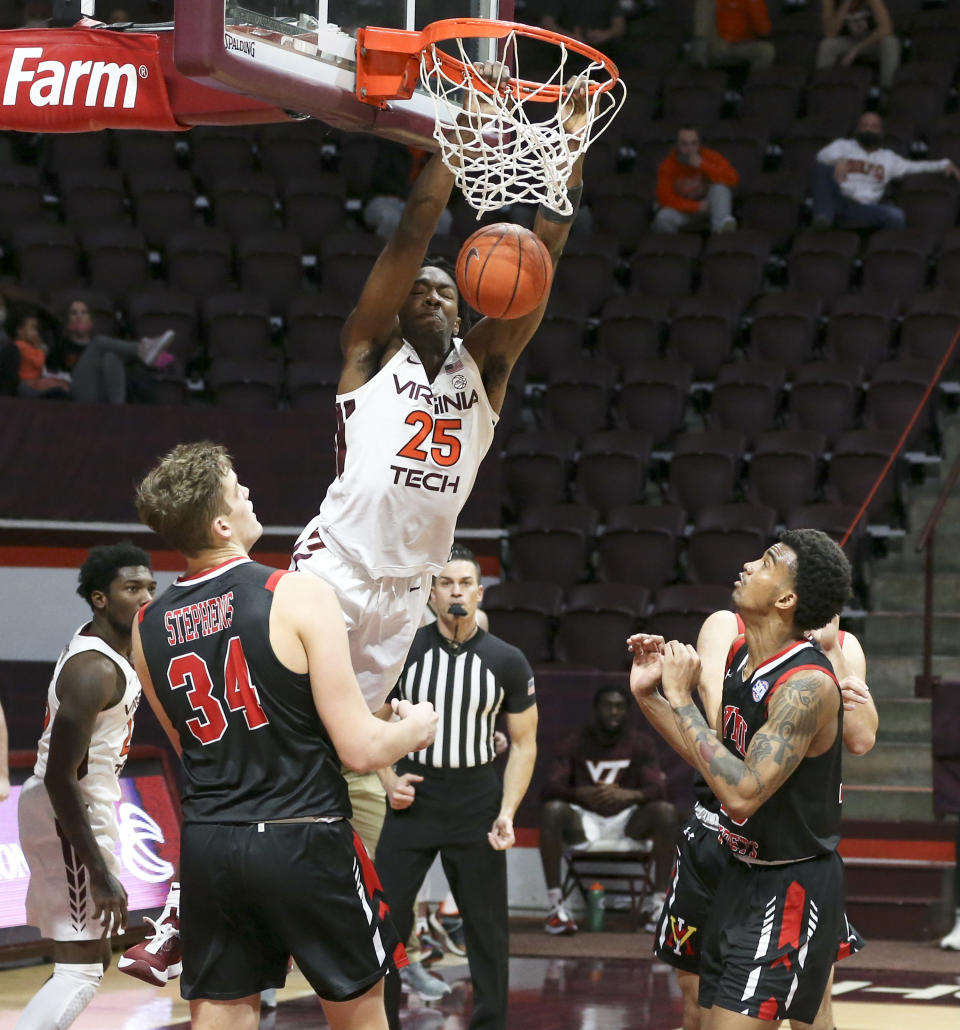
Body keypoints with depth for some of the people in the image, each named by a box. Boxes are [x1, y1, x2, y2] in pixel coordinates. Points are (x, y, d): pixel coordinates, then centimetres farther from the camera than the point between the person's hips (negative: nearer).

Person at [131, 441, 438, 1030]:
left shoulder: (149, 627, 4)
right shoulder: (298, 595, -12)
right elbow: (360, 750, -14)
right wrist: (417, 727, 8)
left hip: (206, 846, 4)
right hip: (304, 843, -4)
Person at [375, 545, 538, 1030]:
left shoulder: (507, 662, -4)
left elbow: (524, 744, 1)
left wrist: (508, 812, -11)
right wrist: (389, 781, -8)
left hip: (476, 803, 0)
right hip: (413, 797, 0)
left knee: (487, 928, 5)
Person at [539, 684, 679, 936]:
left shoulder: (640, 744, 3)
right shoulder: (575, 743, 1)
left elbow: (659, 789, -10)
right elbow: (550, 789, -10)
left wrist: (630, 795, -33)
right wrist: (581, 794, -33)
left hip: (627, 821, 1)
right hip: (584, 823, -1)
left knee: (666, 811, -28)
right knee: (551, 810, -32)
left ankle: (659, 902, -25)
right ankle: (556, 904, -31)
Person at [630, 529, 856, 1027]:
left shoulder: (808, 684, -25)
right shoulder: (739, 655, 3)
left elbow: (742, 793, -32)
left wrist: (681, 699, -26)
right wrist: (649, 695, 4)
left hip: (791, 887, -9)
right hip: (742, 873, 9)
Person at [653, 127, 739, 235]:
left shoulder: (709, 156, -14)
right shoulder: (667, 166, -14)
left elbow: (733, 178, -25)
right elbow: (665, 198, -18)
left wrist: (703, 165, -34)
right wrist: (697, 206, -26)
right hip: (685, 209, -1)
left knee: (719, 185, -28)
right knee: (663, 217, -32)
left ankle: (721, 223, -46)